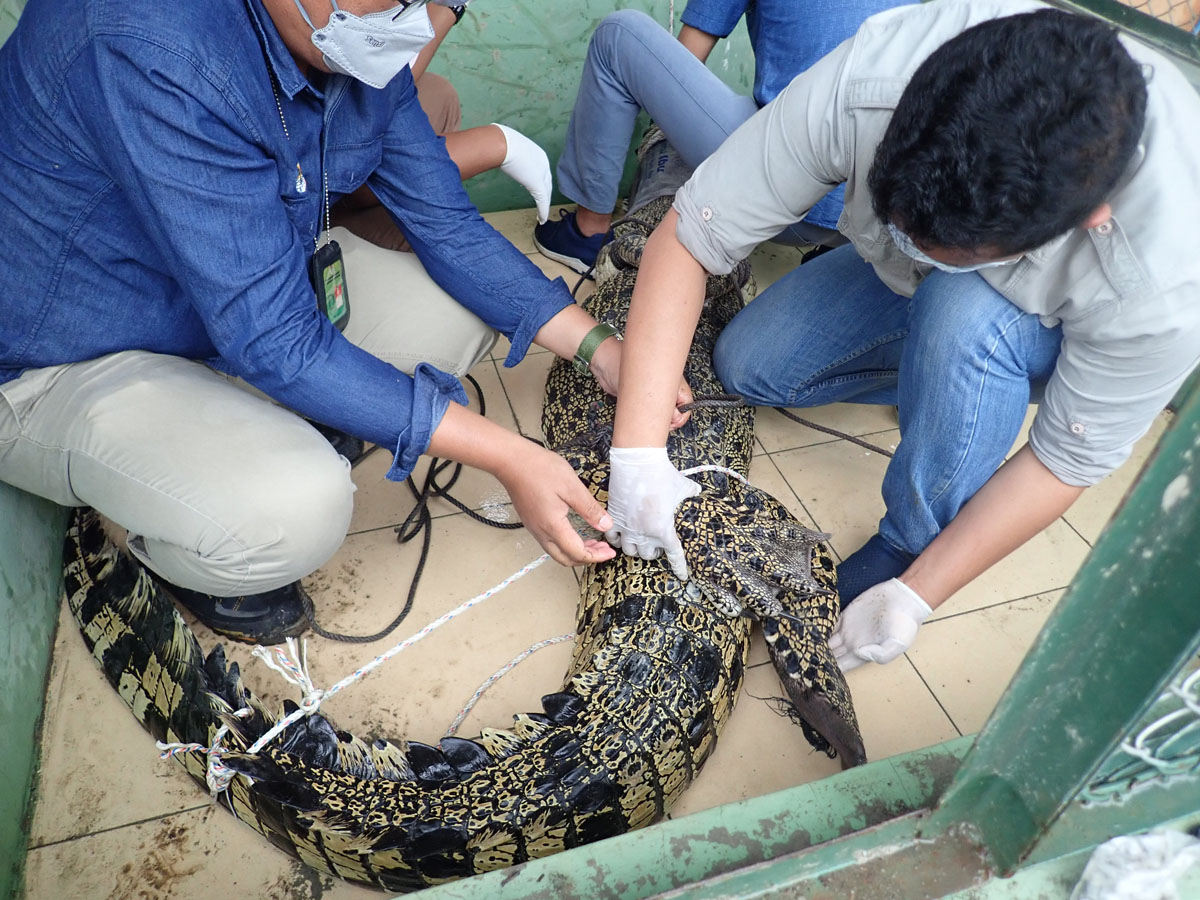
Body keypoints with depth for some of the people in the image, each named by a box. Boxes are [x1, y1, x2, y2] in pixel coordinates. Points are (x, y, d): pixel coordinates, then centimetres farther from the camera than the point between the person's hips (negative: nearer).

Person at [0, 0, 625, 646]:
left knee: (462, 311, -3)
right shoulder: (154, 54, -35)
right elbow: (274, 339, -35)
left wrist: (597, 347, -13)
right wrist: (505, 457, -34)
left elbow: (447, 225, -4)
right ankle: (161, 545, 5)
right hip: (60, 367, -7)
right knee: (296, 508, -32)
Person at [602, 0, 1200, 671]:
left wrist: (915, 596, -25)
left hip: (1056, 333, -3)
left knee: (964, 318, -37)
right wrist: (639, 451, -36)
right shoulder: (864, 85, -39)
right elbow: (688, 237, -32)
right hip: (904, 287, 4)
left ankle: (907, 552, -11)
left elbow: (1072, 457, -26)